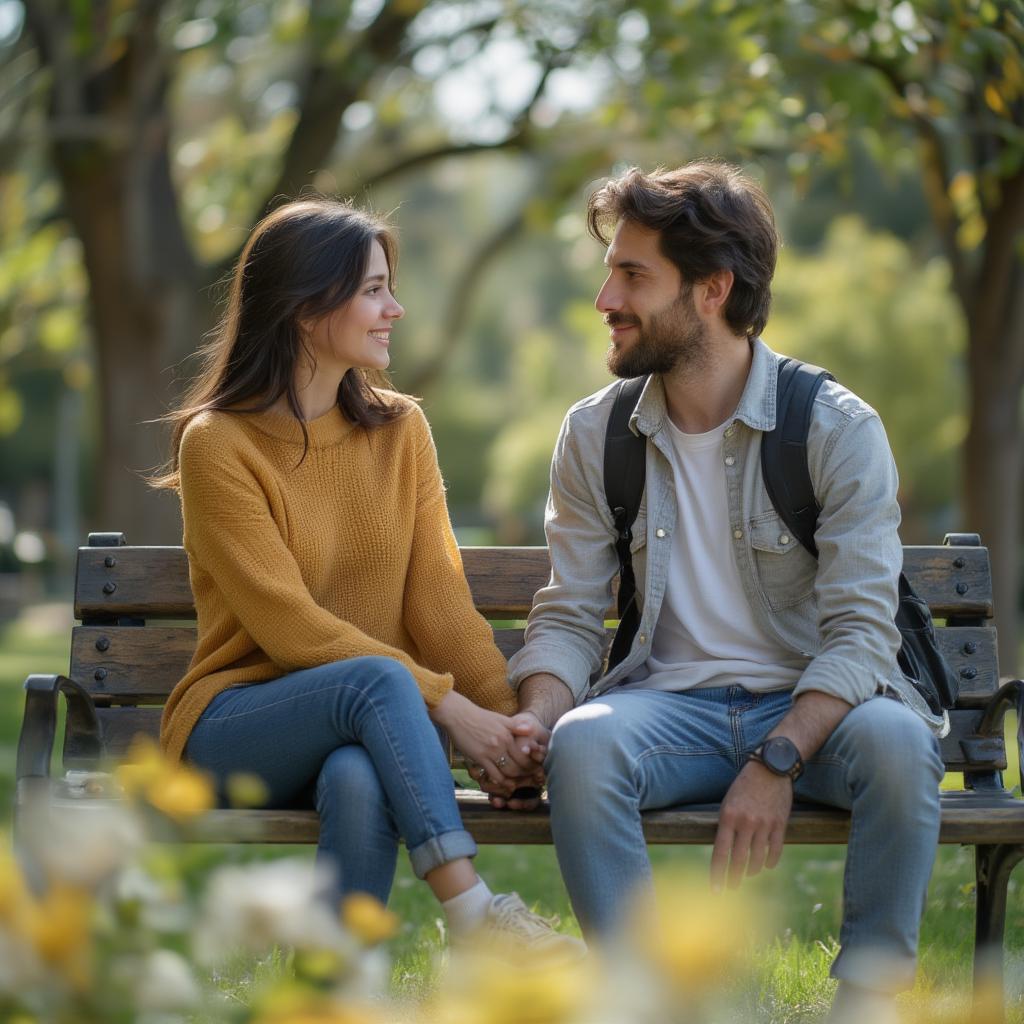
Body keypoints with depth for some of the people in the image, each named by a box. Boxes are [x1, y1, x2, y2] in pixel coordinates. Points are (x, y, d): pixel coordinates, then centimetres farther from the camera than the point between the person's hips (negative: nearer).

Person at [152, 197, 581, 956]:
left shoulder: (400, 430, 9)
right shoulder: (218, 444, -8)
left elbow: (439, 599, 1)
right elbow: (287, 623, -15)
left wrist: (506, 721, -16)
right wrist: (446, 703, -22)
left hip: (362, 730, 3)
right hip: (232, 730, -3)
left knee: (359, 780, -34)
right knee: (379, 678, -34)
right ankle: (473, 914, -38)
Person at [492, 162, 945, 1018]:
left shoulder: (837, 429, -6)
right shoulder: (595, 436, 5)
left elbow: (859, 629, -12)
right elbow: (569, 615, 7)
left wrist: (776, 760, -26)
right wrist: (536, 715, -15)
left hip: (812, 710, -2)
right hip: (672, 704, 2)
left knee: (897, 741, -35)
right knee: (581, 744, -32)